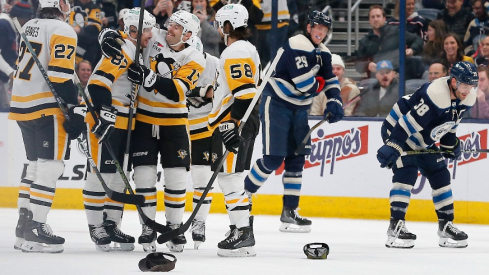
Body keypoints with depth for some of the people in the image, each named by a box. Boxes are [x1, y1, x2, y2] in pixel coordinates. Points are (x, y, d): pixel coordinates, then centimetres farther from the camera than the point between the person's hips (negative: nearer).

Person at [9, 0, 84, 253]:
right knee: (51, 166, -9)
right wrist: (74, 109, -19)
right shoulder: (62, 31, -11)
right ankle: (35, 229, -15)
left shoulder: (29, 27, 16)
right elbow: (60, 74, -20)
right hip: (46, 107, -9)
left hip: (22, 105, 9)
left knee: (36, 164, 17)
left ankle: (24, 224, 17)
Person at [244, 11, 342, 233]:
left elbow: (330, 79, 9)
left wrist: (334, 101, -9)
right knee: (272, 159, -12)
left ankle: (289, 213, 10)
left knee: (296, 159, 6)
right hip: (276, 104, -8)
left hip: (299, 108, 8)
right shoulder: (298, 46, -21)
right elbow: (306, 84, -26)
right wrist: (320, 83, -5)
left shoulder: (323, 53, 7)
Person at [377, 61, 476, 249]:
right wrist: (392, 146, -37)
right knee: (407, 172, -21)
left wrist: (450, 144, 15)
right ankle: (396, 227, -20)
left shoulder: (467, 99, -7)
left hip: (423, 141, 9)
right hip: (396, 129, -9)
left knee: (440, 175, 7)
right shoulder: (434, 94, -35)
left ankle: (446, 226, 16)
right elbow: (409, 121, -36)